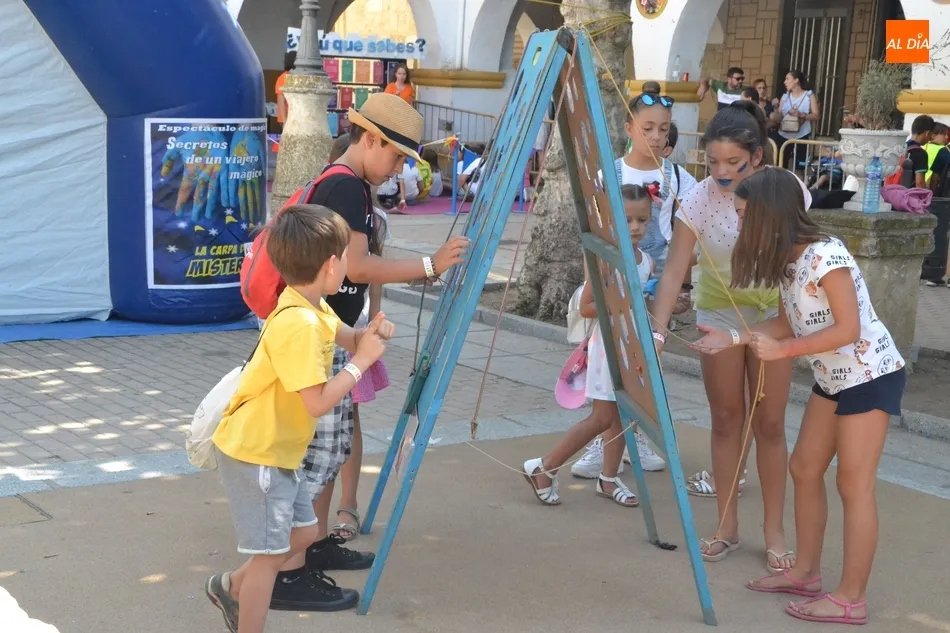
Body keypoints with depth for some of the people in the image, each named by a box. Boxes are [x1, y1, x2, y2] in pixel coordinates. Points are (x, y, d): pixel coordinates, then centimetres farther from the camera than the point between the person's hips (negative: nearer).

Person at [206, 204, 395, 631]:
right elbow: (319, 403, -30)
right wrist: (361, 361, -19)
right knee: (270, 552, 0)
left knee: (303, 532, 21)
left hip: (278, 450, 10)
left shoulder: (313, 308, 2)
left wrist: (369, 335, -4)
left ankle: (232, 587, 37)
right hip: (254, 452, -10)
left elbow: (344, 337, 18)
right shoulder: (298, 323, -28)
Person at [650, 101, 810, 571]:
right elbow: (674, 271, -21)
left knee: (769, 424, 1)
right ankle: (727, 526, 17)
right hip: (719, 312, 1)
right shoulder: (700, 199, -19)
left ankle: (774, 530, 12)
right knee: (725, 421, 5)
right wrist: (658, 331, -32)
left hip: (774, 310, 0)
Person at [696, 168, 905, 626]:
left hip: (870, 377, -9)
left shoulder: (826, 255, -24)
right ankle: (806, 572, 25)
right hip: (833, 378, 9)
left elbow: (848, 329, -24)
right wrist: (733, 338, 0)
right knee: (805, 470, 12)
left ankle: (851, 598, 4)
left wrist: (782, 351, -23)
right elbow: (789, 322, 9)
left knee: (854, 485, -4)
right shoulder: (785, 259, 4)